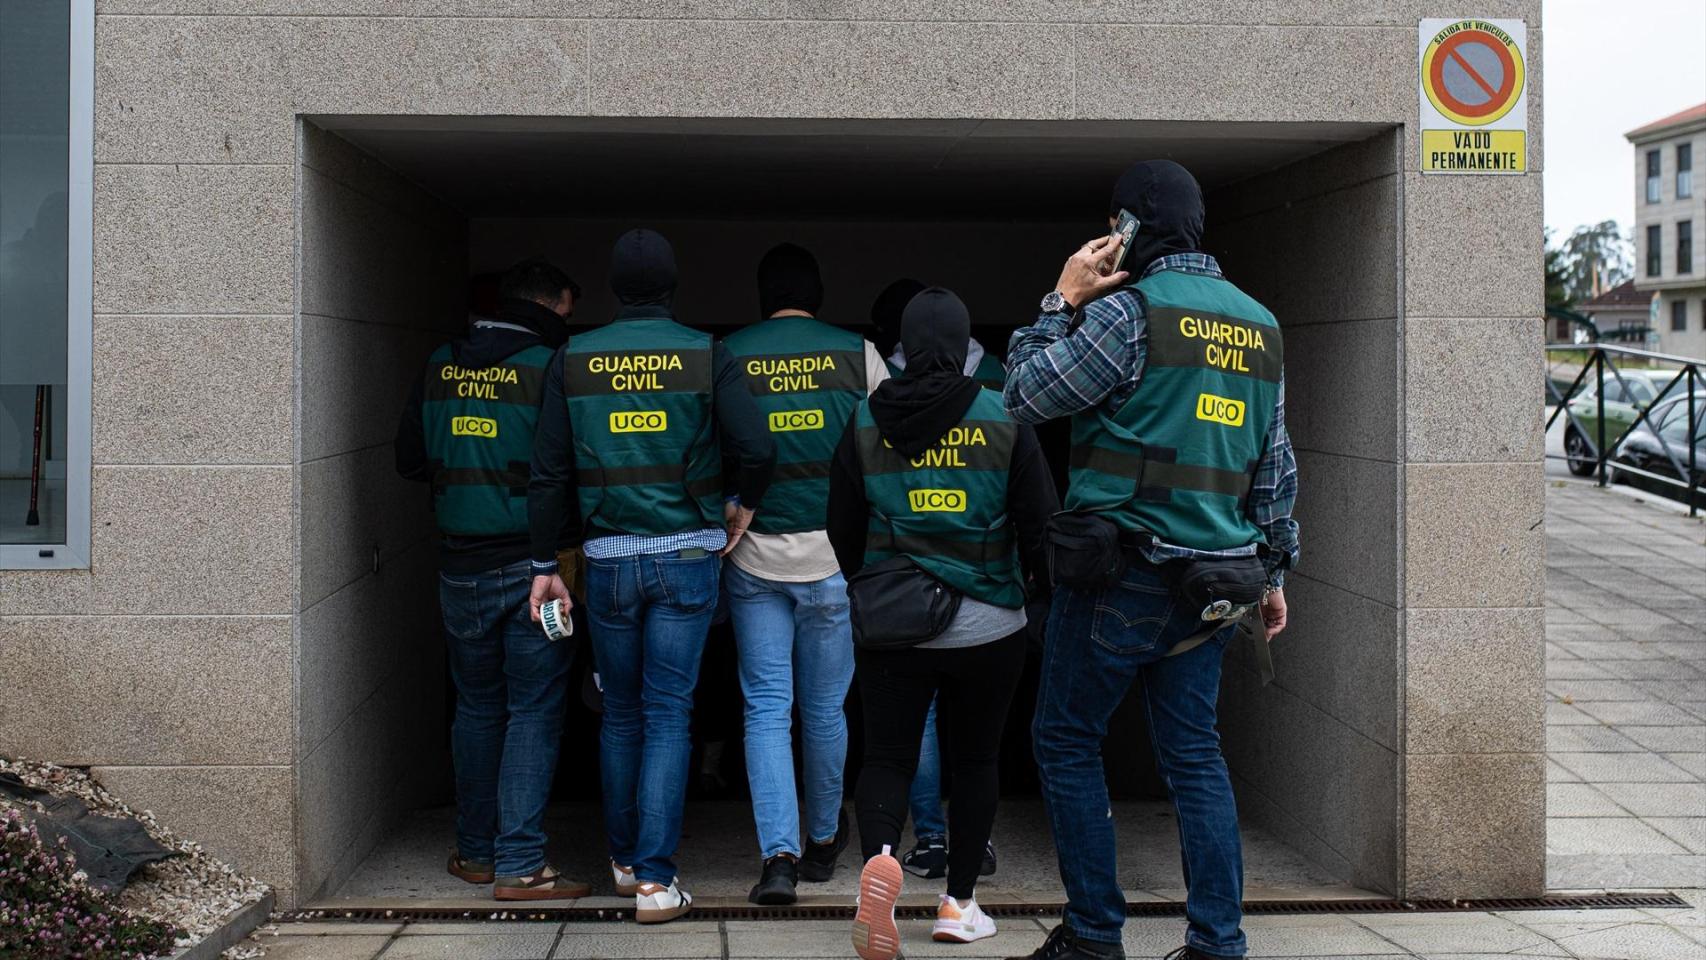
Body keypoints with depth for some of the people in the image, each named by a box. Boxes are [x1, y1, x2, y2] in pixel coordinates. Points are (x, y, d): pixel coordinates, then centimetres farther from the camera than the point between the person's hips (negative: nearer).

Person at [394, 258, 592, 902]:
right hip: (534, 565, -5)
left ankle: (476, 852, 23)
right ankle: (519, 865, -1)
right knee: (533, 712, 1)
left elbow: (410, 460, 13)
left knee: (477, 706, 17)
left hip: (461, 567, 5)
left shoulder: (440, 367, 5)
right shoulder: (549, 368, -12)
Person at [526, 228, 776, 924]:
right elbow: (756, 449, -13)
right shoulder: (705, 357, -4)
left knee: (620, 712, 16)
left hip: (608, 559, 2)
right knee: (668, 713, 1)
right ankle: (655, 879, -2)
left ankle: (624, 860, 27)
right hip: (687, 556, -2)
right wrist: (742, 504, 7)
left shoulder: (572, 360, 2)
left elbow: (549, 473, 1)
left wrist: (545, 565, 7)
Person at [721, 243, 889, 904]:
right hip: (834, 558, 0)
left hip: (753, 559, 0)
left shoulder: (727, 356, 0)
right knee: (825, 710, 12)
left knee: (766, 709, 3)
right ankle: (823, 842, 27)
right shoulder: (856, 353, 0)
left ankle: (778, 854, -8)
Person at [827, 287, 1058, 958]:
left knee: (887, 756, 5)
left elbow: (843, 529, 8)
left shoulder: (865, 424, 0)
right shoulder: (1003, 421, -6)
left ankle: (879, 857, -23)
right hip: (987, 626, 0)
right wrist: (1035, 587, 16)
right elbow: (1041, 523, -3)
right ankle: (959, 903, 18)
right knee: (975, 761, 14)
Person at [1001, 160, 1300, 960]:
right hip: (1207, 579, 7)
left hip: (1121, 571, -6)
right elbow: (1276, 464, 15)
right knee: (1193, 753, 10)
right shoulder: (1258, 325, 12)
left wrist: (1061, 303, 1)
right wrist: (1273, 571, 21)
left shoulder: (1130, 310, -11)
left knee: (1065, 740, 6)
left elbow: (1026, 397, -7)